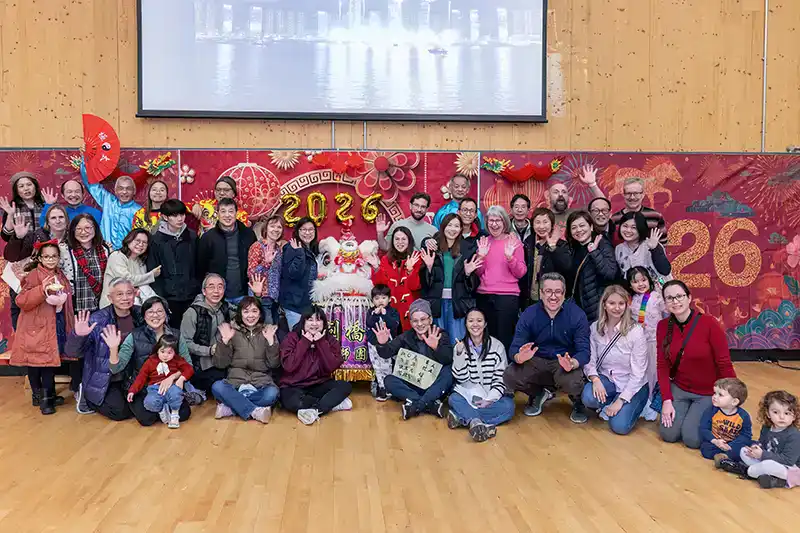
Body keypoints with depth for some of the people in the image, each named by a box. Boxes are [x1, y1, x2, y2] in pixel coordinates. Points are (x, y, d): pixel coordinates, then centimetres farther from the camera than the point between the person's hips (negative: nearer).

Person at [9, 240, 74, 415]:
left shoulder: (61, 276, 10)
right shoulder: (33, 275, -10)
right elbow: (21, 301, -21)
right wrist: (42, 290, -30)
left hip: (56, 325, 6)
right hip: (37, 326, -6)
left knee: (52, 360, 7)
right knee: (35, 361, 3)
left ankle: (48, 396, 17)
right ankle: (39, 395, 16)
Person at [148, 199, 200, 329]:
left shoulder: (192, 237, 8)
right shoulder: (156, 240, 1)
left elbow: (198, 266, 10)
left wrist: (199, 291, 2)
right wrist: (159, 297, -8)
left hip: (191, 295, 2)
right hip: (169, 297, -2)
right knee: (174, 328, -1)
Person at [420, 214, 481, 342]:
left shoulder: (466, 249, 6)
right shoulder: (432, 246, 4)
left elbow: (474, 283, 9)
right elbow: (423, 278, 3)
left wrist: (468, 273, -11)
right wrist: (428, 267, -15)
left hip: (458, 301, 0)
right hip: (436, 300, 0)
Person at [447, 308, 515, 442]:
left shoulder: (497, 346, -3)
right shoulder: (460, 347, 1)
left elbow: (501, 379, -6)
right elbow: (461, 378, -8)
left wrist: (489, 399, -19)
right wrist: (459, 355, -21)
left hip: (492, 395, 0)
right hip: (469, 394, 0)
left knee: (508, 406, -30)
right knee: (453, 399, -29)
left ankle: (462, 416, -32)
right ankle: (477, 423, -49)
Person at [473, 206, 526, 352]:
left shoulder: (513, 242, 0)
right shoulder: (484, 242, 11)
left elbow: (521, 273, -3)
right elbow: (478, 273, 10)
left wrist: (510, 257, -17)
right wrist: (481, 256, -6)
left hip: (507, 296, -4)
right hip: (484, 296, 4)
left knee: (504, 338, -4)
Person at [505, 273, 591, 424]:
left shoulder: (577, 314, -11)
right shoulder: (529, 314, -6)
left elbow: (584, 350, -16)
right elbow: (515, 348, -10)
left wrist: (573, 364, -41)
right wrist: (519, 357, -37)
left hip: (566, 361, -2)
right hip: (537, 362, 2)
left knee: (571, 382, -36)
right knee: (510, 376, -25)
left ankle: (578, 401, 5)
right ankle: (538, 394, 10)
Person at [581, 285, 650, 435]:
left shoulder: (636, 331, -18)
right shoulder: (595, 328, -6)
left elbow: (637, 373, -17)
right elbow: (590, 360, -4)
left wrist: (620, 400, -21)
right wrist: (595, 379, -25)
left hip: (633, 386, -3)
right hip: (606, 380, 3)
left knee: (619, 426, -23)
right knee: (588, 398, -30)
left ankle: (630, 406, 11)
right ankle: (607, 407, 4)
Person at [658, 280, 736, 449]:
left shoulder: (709, 324, -21)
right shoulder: (663, 326, -7)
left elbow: (724, 364, -16)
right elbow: (662, 366, -4)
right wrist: (666, 400, -11)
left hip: (708, 393, -3)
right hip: (679, 390, 4)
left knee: (691, 438, -14)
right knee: (668, 434, -8)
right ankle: (687, 410, 22)